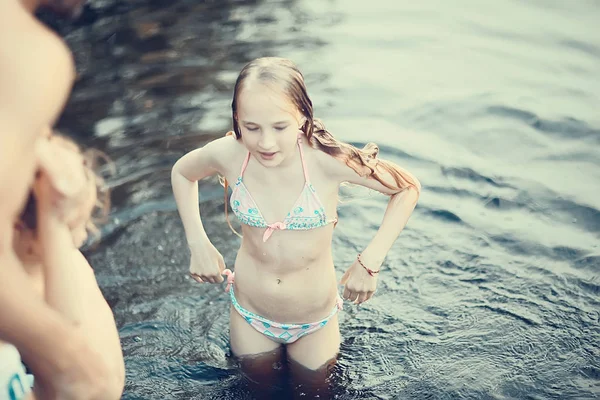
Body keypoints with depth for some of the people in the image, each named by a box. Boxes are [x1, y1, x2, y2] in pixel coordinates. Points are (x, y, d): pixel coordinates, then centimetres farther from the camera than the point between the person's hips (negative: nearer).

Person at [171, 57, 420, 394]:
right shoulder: (228, 154, -23)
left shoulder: (325, 158, -30)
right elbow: (182, 172, 1)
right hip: (250, 315, 2)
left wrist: (370, 263, -19)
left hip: (314, 324, -1)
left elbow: (408, 187, -16)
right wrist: (198, 245, -7)